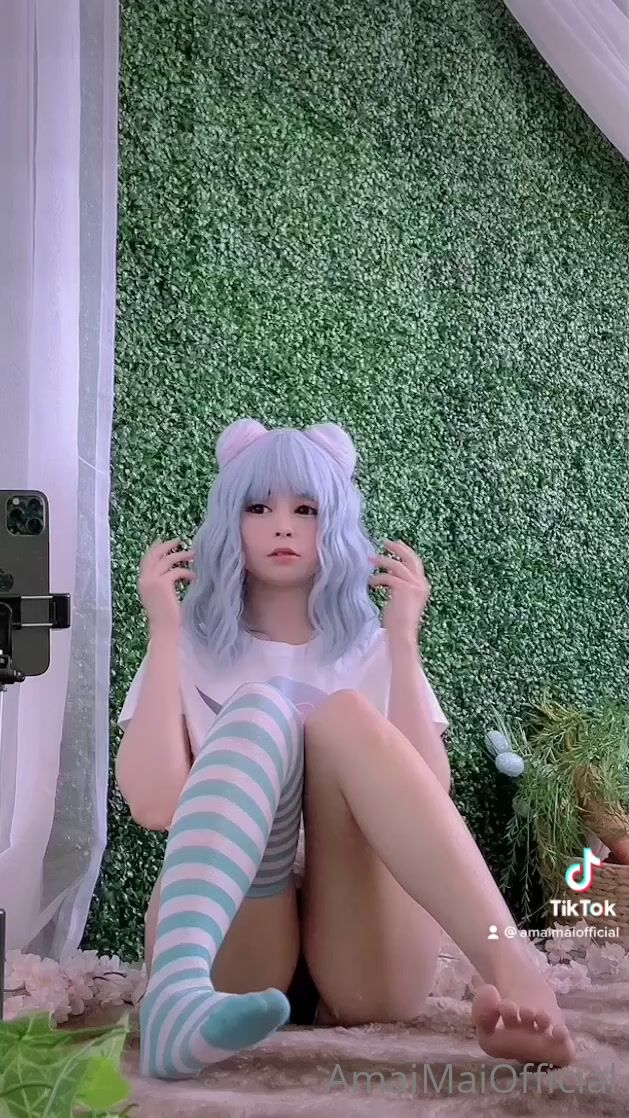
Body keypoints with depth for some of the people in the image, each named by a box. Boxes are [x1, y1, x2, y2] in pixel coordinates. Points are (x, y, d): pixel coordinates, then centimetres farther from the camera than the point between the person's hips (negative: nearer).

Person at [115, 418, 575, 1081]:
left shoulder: (372, 652, 14)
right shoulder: (192, 652, 12)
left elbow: (429, 797, -3)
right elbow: (154, 803, -6)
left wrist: (403, 640, -7)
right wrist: (164, 630, -4)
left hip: (359, 969, 1)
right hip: (226, 953, 0)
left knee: (343, 715, -23)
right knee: (259, 713, -24)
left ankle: (507, 968, -40)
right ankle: (178, 989, -47)